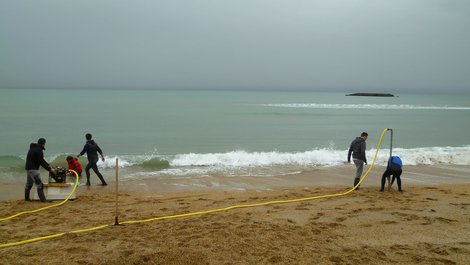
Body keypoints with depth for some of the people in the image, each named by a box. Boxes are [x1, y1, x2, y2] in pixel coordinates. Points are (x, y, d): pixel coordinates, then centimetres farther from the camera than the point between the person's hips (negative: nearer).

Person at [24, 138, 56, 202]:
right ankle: (43, 200, -12)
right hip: (33, 169, -11)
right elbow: (41, 162, -18)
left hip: (28, 168, 11)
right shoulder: (39, 150, -17)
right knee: (39, 184, -10)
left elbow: (41, 160, 19)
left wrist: (48, 166, 14)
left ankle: (27, 198, 31)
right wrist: (50, 169, -13)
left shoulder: (33, 148, 15)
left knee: (29, 183, 21)